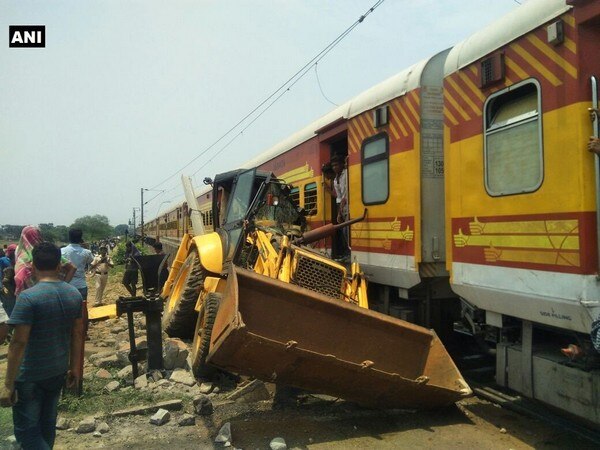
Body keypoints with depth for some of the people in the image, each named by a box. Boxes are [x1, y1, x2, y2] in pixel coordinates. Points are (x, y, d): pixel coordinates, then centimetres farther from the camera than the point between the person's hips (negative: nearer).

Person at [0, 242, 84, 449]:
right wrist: (75, 367, 14)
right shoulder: (74, 294, -2)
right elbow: (77, 334, 4)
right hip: (58, 371, 6)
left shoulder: (28, 297, -21)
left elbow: (19, 342, -22)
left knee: (26, 429, 7)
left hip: (30, 375, -6)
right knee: (47, 422, 21)